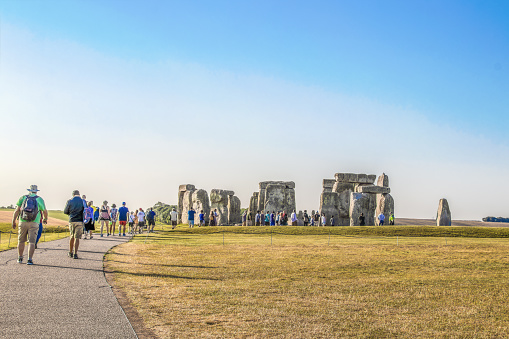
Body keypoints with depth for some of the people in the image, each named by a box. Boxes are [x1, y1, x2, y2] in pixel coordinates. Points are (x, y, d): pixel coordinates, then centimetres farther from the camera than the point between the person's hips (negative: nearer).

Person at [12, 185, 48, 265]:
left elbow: (16, 210, -1)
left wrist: (13, 222, 4)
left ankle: (20, 258, 24)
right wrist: (45, 219, 33)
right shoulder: (40, 199, 5)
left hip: (23, 222, 2)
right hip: (34, 223, -2)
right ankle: (30, 260, -11)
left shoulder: (23, 198, 7)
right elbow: (45, 211, 14)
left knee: (21, 241, 16)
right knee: (31, 242, -3)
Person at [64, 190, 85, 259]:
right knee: (77, 238, -1)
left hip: (71, 221, 2)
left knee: (72, 237, 18)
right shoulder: (83, 201, -2)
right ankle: (75, 254, -6)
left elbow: (65, 212, 5)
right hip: (80, 221, -2)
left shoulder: (69, 201, -1)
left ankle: (70, 253, 23)